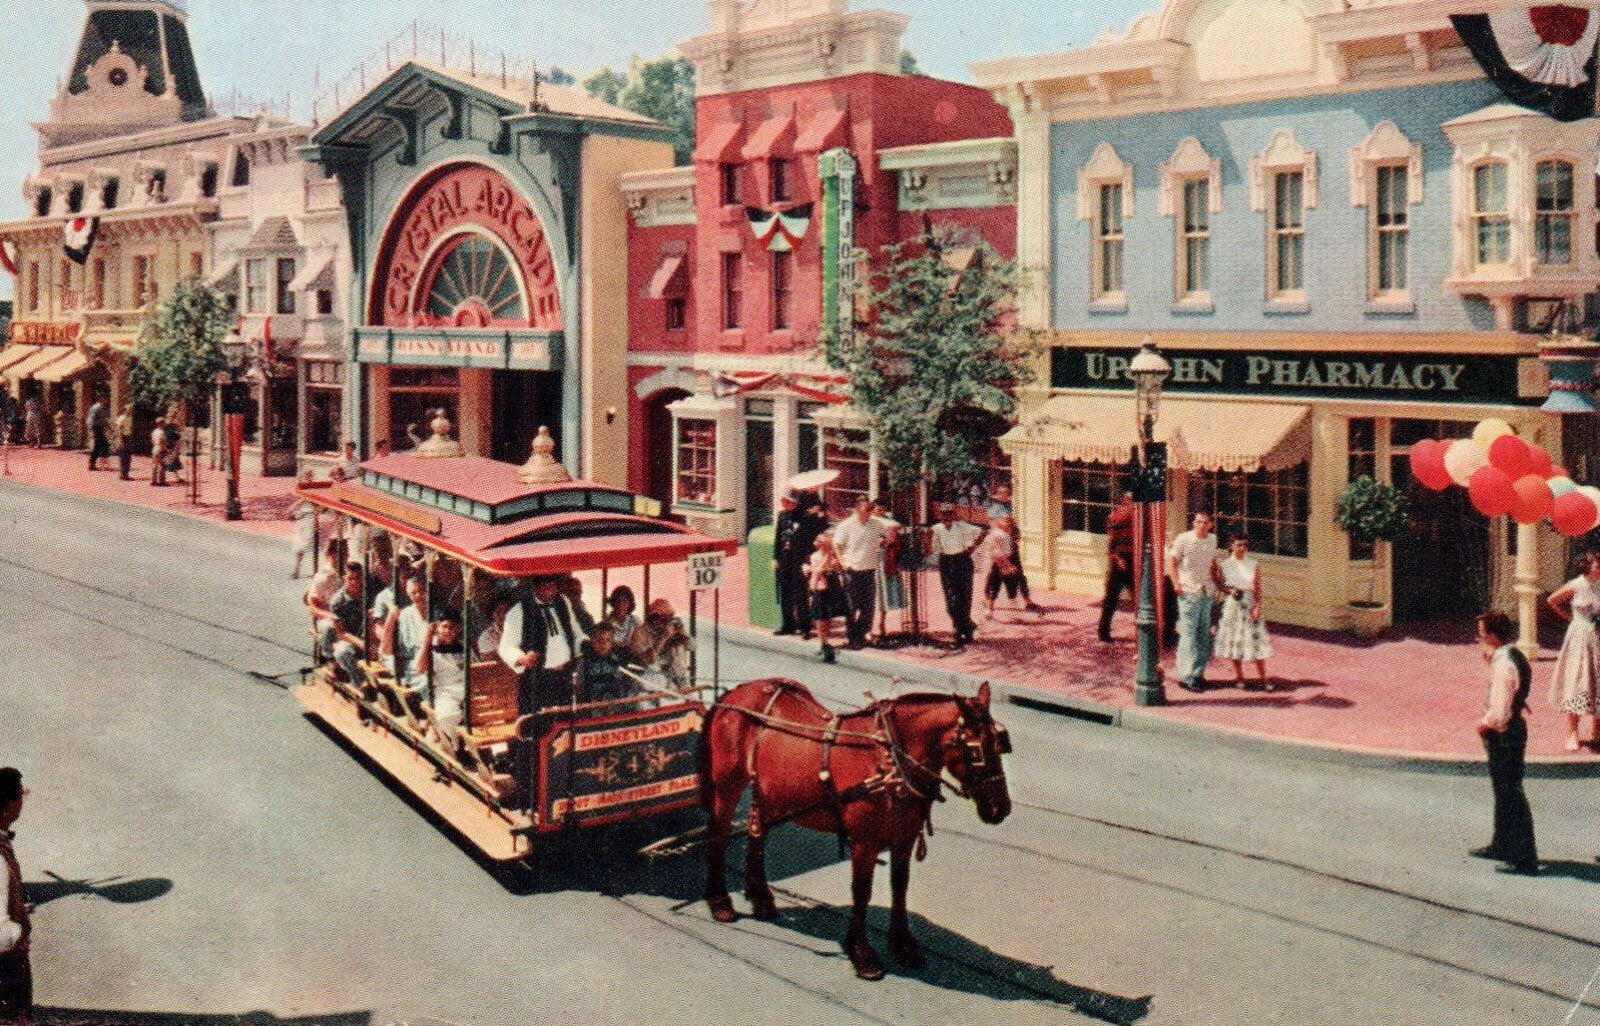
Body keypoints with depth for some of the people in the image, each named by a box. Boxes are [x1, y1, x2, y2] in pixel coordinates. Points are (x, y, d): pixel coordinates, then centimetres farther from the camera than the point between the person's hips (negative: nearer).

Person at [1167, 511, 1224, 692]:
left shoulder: (1212, 540, 9)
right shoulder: (1183, 539, -9)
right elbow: (1171, 561, -5)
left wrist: (1217, 579, 11)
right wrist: (1176, 584, -14)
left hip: (1206, 592, 6)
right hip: (1189, 593, -6)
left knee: (1204, 635, 9)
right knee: (1189, 634, -6)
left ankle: (1198, 672, 19)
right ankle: (1185, 676, -2)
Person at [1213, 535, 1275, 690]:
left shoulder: (1254, 565, 3)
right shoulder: (1225, 565, 2)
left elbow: (1257, 589, 2)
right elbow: (1221, 585, 9)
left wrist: (1257, 607, -8)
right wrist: (1229, 591, -12)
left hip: (1250, 604, 0)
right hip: (1232, 606, 0)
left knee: (1256, 640, -4)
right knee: (1235, 641, 4)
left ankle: (1262, 678, 2)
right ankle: (1239, 677, 15)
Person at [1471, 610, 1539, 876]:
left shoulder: (1504, 665, -26)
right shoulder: (1513, 655, 5)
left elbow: (1500, 712, -30)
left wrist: (1485, 724, -9)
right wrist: (1490, 659, 7)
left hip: (1504, 734, -10)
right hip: (1511, 728, 10)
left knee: (1511, 794, -2)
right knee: (1503, 790, 22)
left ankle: (1525, 859, 4)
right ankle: (1502, 845, 37)